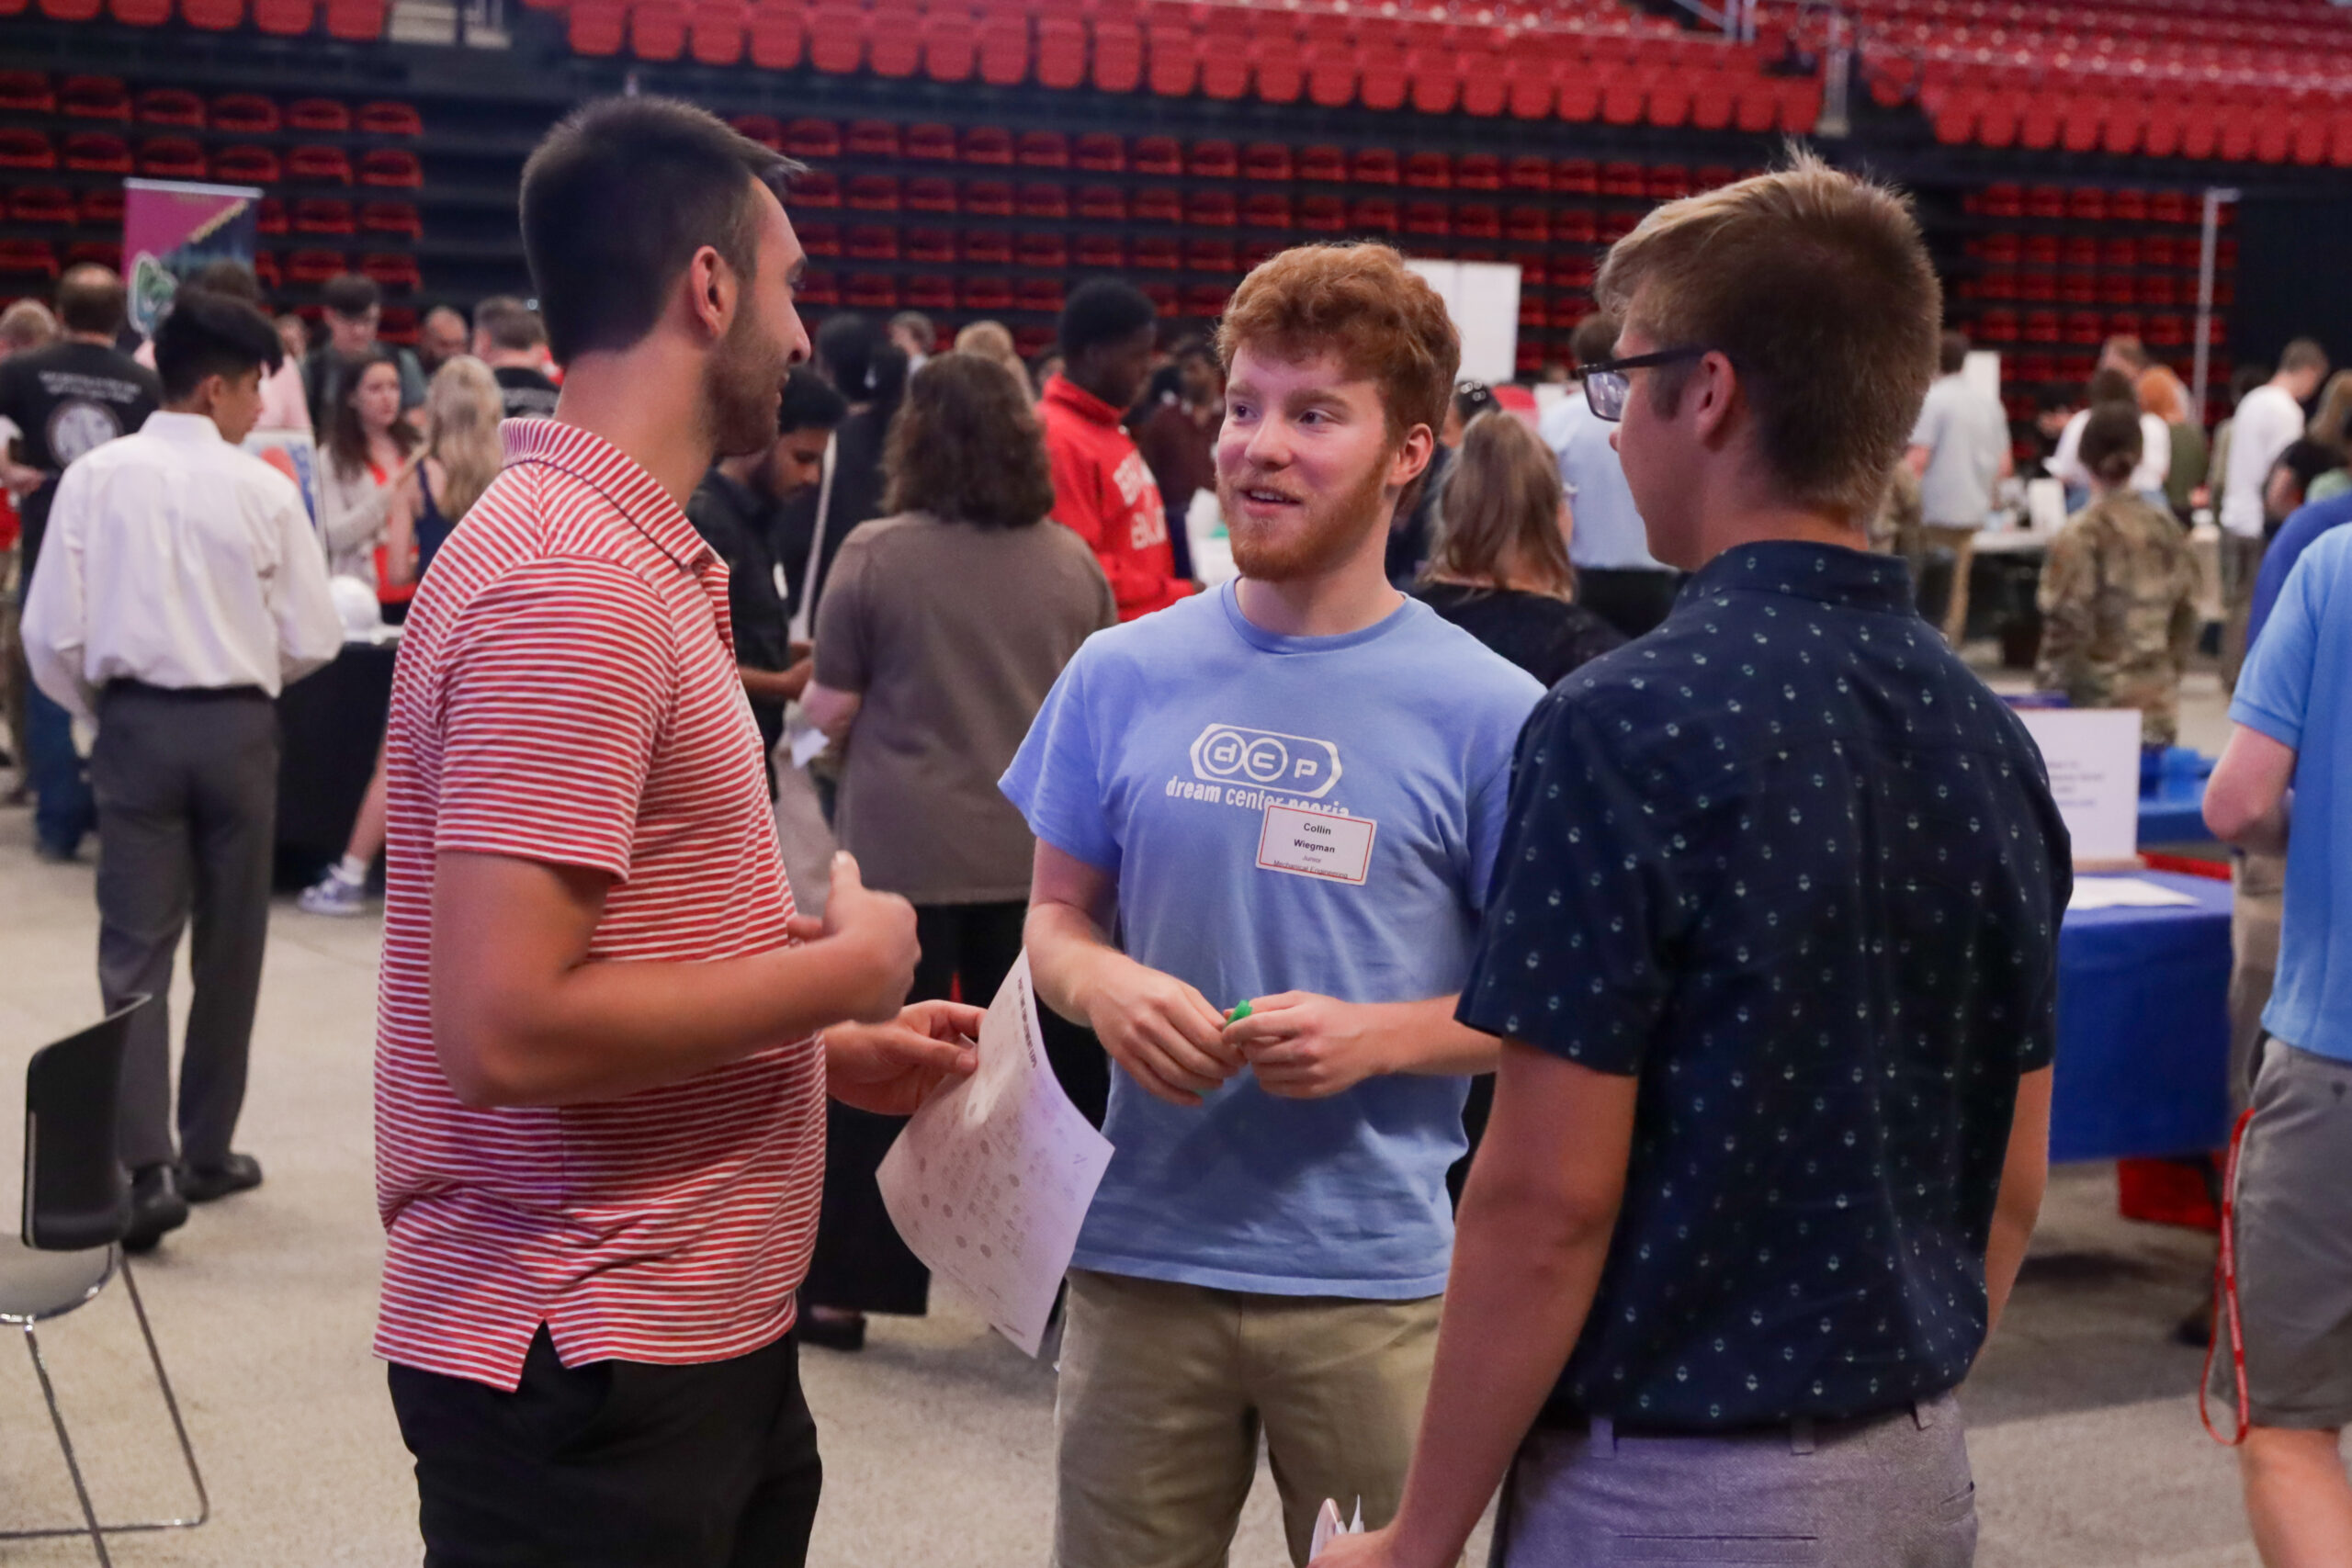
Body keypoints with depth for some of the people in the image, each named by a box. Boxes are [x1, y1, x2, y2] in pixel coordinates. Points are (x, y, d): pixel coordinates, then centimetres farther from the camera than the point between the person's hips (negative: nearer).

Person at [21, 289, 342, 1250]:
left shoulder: (95, 477, -3)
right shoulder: (264, 490, -7)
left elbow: (53, 633, -4)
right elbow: (313, 640, -2)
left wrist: (96, 711, 14)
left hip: (138, 724, 1)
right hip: (237, 729, -1)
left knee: (135, 954, 1)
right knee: (228, 951, 13)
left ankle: (149, 1167, -12)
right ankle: (206, 1152, 23)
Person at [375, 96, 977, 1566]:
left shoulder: (630, 552, 10)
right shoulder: (572, 578, -20)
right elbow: (507, 1026, -26)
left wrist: (833, 1048, 9)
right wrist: (845, 967, -16)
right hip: (586, 1364, -9)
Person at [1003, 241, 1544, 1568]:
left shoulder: (1488, 711, -5)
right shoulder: (1122, 676, 3)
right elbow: (1054, 918, 11)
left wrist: (1378, 1036, -18)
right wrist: (1106, 987, -11)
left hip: (1375, 1279, -2)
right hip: (1140, 1256, 2)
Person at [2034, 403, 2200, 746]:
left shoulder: (2081, 536, -10)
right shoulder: (2167, 530, 5)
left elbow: (2067, 631, -12)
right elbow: (2186, 622, 11)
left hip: (2096, 709, -5)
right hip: (2158, 711, 5)